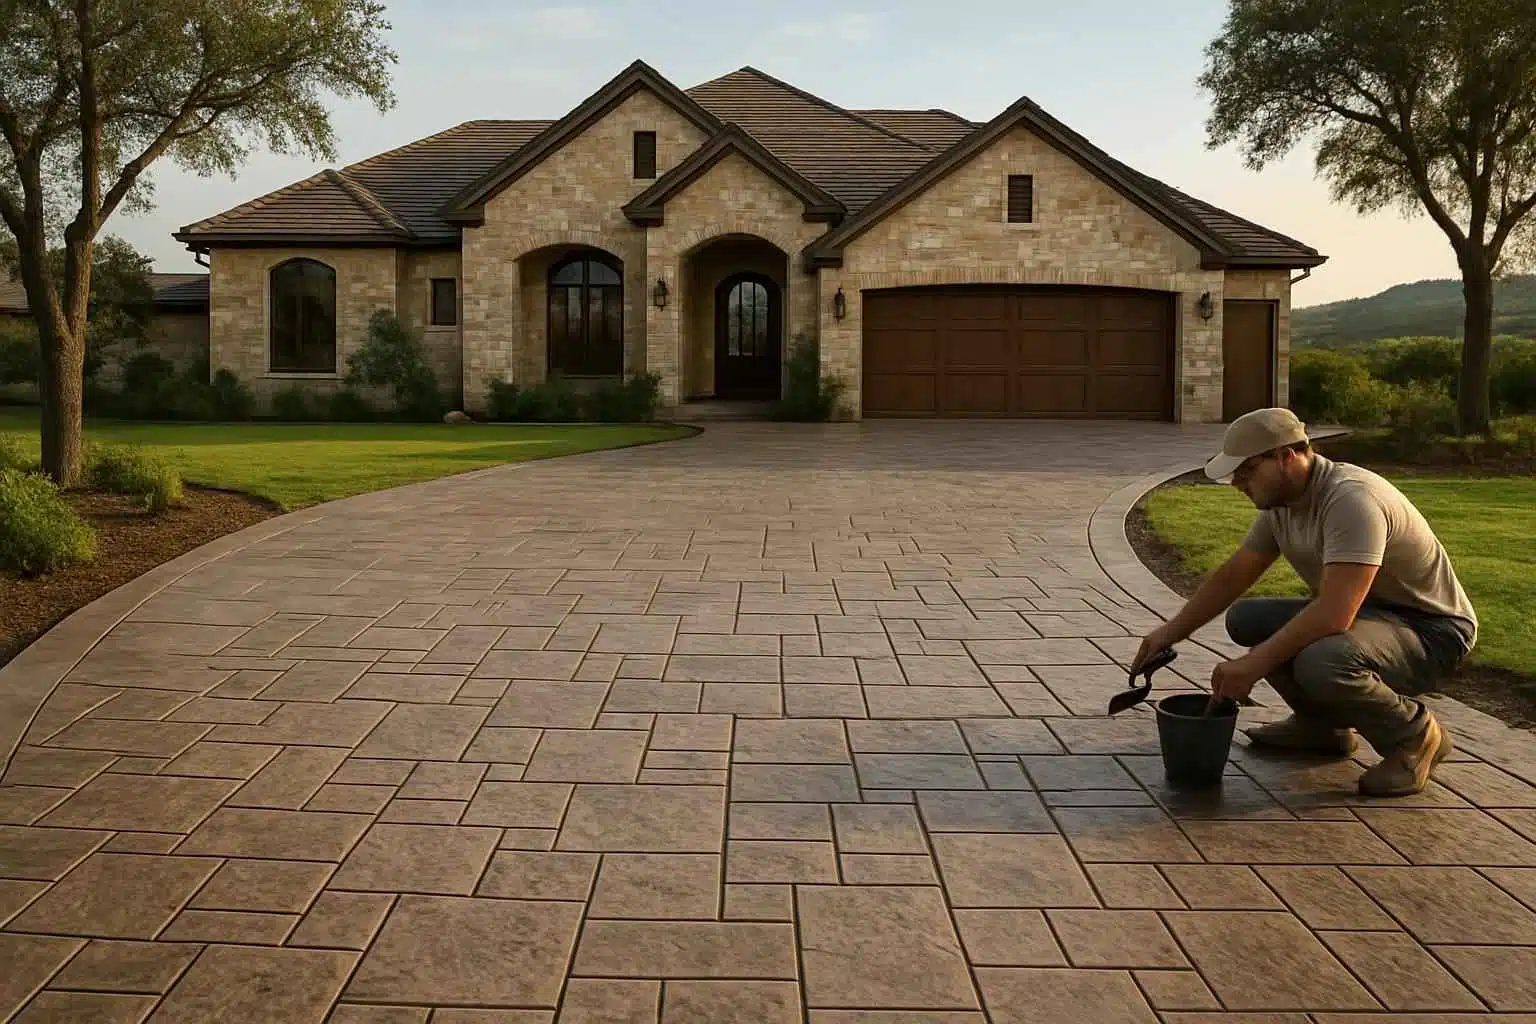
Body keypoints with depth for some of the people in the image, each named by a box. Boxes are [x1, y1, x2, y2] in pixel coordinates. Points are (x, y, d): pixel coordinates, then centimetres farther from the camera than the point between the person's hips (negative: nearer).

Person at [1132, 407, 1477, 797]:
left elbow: (1333, 614, -36)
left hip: (1432, 629, -9)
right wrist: (1172, 631, 6)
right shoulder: (1280, 502, 0)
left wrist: (1254, 664, -31)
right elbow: (1232, 576, 12)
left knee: (1322, 663, -36)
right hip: (1368, 614, 9)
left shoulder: (1351, 500, -29)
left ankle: (1414, 734, -7)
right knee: (1245, 617, 1)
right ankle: (1320, 723, 14)